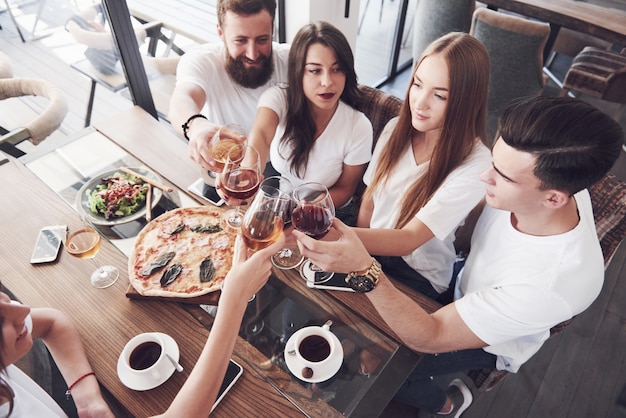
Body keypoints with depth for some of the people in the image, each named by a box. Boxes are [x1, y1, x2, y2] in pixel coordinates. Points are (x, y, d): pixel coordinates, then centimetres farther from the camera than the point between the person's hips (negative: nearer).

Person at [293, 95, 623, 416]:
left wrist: (364, 271, -51)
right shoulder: (555, 180, -27)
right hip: (464, 282, 5)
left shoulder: (553, 283, -43)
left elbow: (428, 338, -36)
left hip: (491, 341, -5)